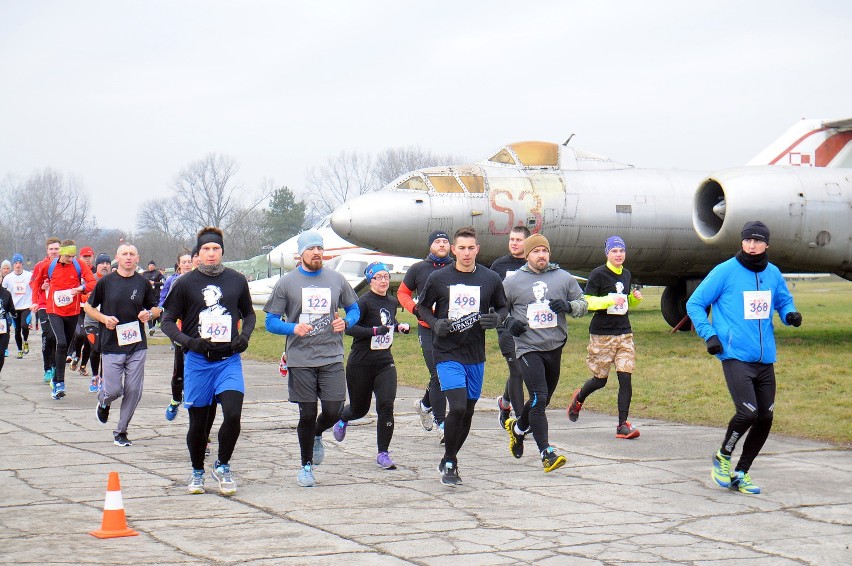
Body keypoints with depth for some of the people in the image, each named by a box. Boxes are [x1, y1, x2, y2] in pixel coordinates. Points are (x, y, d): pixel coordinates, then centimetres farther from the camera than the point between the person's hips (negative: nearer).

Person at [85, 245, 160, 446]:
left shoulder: (143, 283, 6)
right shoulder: (106, 282, 0)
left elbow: (156, 308, 16)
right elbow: (88, 307, 9)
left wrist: (149, 314, -7)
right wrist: (104, 318, -9)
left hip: (137, 346, 2)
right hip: (111, 345, -2)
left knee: (133, 390, 0)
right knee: (113, 389, -4)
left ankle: (121, 431, 14)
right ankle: (103, 402, 33)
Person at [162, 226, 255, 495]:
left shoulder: (237, 280, 6)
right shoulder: (186, 283, -1)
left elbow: (249, 313, 20)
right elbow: (167, 321, 3)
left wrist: (245, 334, 1)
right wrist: (187, 341, -14)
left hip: (229, 360, 1)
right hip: (197, 361, -1)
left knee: (233, 415, -16)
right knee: (198, 421, 6)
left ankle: (222, 466, 7)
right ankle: (197, 473, 28)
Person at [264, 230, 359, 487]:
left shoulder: (336, 280, 8)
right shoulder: (286, 283, 2)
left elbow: (354, 309, 19)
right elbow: (271, 322, 3)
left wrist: (345, 322, -4)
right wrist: (293, 328, -16)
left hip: (331, 358, 2)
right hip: (300, 360, -2)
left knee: (333, 411, -5)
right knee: (307, 415, 2)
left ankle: (317, 435, 31)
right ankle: (306, 466, 21)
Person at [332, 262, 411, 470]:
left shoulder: (392, 302, 9)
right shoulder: (364, 302, -13)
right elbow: (349, 327, -21)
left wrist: (400, 326, 8)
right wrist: (375, 331, -29)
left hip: (385, 363, 4)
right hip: (360, 364, -4)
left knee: (386, 405, -12)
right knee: (359, 409, 11)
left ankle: (383, 453, -3)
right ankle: (342, 419, 48)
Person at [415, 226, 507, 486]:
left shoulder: (491, 279, 1)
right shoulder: (438, 278, -3)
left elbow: (503, 308, 14)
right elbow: (422, 307, 8)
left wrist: (496, 319, -9)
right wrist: (435, 324, -11)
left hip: (476, 355, 3)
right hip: (447, 353, -3)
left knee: (468, 412, 10)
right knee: (458, 407, -17)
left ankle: (449, 460, 30)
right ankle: (449, 464, 0)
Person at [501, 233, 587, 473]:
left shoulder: (564, 278, 7)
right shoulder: (512, 282, 2)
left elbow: (583, 304, 13)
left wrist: (568, 305, -9)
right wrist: (508, 322, -8)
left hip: (555, 348, 4)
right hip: (528, 348, -4)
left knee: (543, 399, 17)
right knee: (538, 399, -16)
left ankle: (518, 427, 45)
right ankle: (546, 452, -15)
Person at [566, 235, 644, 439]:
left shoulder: (626, 275, 14)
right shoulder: (598, 274, -7)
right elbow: (587, 302, -12)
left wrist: (635, 298, 4)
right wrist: (610, 300, -23)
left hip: (624, 333, 5)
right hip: (602, 334, -5)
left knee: (625, 378, -6)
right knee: (600, 379, 4)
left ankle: (623, 424, -3)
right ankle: (578, 398, 38)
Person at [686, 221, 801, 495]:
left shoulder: (773, 274, 9)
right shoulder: (725, 271, -4)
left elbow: (784, 301, 26)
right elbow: (694, 303, 1)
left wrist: (790, 314, 2)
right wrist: (709, 335, -10)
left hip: (765, 359, 6)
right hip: (735, 357, -6)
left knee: (765, 419, 5)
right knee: (747, 413, -18)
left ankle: (740, 475, 21)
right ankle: (723, 457, 10)